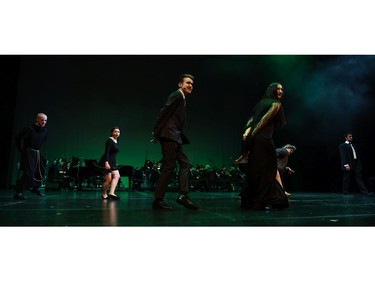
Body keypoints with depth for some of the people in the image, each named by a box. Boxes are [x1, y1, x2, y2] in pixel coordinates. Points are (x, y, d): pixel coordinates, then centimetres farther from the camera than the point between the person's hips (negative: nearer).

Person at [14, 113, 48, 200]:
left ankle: (35, 188, 33)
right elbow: (17, 138, -12)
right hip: (28, 153, -8)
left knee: (40, 171, 14)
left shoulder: (44, 130, 5)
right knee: (28, 172, -14)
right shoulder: (29, 129, -16)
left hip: (37, 153, 8)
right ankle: (18, 193, -7)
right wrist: (21, 150, -6)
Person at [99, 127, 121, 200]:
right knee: (108, 179, -6)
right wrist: (106, 162, -28)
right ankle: (104, 194, 14)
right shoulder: (109, 140, -10)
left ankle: (111, 193, -19)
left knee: (117, 176, -11)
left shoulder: (117, 141, 14)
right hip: (107, 162, -8)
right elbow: (106, 152, -19)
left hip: (113, 162, 8)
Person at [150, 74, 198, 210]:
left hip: (175, 137, 10)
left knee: (185, 163, 7)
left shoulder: (182, 98, 24)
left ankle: (183, 195, 7)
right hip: (169, 135, -10)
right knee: (169, 166, -9)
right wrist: (156, 133, -17)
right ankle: (158, 200, -2)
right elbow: (163, 112, -14)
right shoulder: (177, 95, -5)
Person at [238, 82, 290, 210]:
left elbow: (251, 120, 10)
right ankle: (263, 201, 0)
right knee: (266, 171, -2)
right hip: (264, 139, -8)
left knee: (254, 171, 12)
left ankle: (249, 200, 18)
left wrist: (247, 133, -4)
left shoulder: (262, 102, 25)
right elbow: (264, 121, -9)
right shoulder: (276, 104, 2)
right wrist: (251, 136, -12)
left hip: (254, 139, 8)